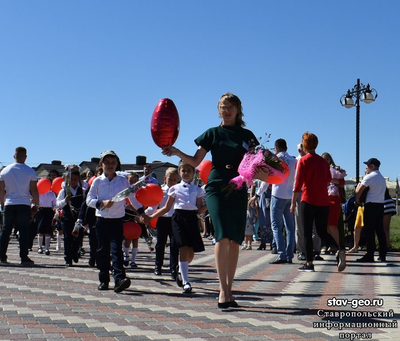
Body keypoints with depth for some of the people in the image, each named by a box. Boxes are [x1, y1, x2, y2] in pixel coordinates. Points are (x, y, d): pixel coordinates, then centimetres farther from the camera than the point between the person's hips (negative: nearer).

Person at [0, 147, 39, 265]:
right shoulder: (30, 171, -3)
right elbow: (34, 190, -3)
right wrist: (36, 205, 6)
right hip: (24, 205, -3)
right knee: (24, 231, 0)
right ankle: (24, 257, -3)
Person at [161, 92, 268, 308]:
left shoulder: (247, 135, 11)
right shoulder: (212, 133, 7)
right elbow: (195, 161, 3)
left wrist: (263, 174, -10)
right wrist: (176, 152, -14)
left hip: (239, 190, 3)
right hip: (217, 187, -2)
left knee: (235, 240, 2)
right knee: (223, 237, -16)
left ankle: (228, 289, 9)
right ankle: (223, 289, -13)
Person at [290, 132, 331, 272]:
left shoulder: (303, 161, -5)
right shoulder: (324, 162, 10)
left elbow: (298, 183, -8)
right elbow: (328, 181, 15)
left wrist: (293, 202, -5)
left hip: (308, 201, -4)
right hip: (323, 202, 4)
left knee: (307, 233, 2)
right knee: (322, 231, 11)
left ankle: (309, 263, 1)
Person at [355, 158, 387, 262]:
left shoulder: (369, 176, -9)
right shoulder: (382, 178, 19)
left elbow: (358, 191, -15)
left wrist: (358, 201, 1)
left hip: (371, 205, -8)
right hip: (380, 205, 8)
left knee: (369, 231, -6)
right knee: (380, 230, 9)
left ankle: (370, 255, -7)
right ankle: (383, 255, 10)